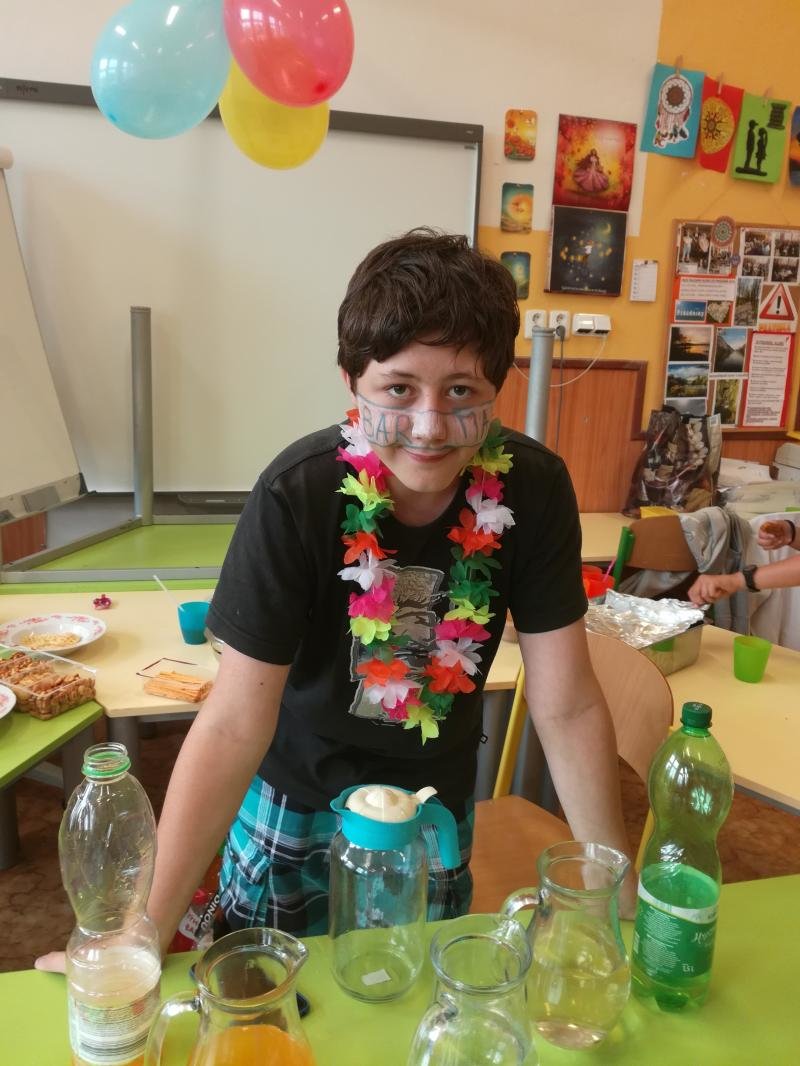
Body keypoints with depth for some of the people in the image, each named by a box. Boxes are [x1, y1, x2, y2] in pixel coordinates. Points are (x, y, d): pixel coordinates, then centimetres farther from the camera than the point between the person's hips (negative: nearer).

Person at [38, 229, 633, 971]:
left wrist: (621, 894, -14)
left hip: (437, 805, 2)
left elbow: (567, 709, -16)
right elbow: (233, 725, -25)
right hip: (296, 802, -1)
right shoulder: (297, 494, -28)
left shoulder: (533, 488, -21)